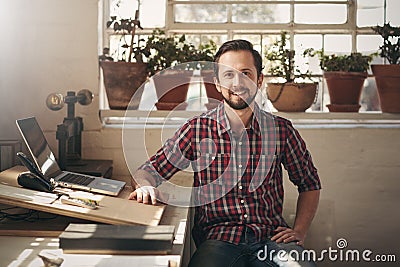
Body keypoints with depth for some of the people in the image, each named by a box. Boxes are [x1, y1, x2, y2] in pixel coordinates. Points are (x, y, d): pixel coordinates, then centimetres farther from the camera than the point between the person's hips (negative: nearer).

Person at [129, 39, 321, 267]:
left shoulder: (281, 130, 5)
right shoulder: (197, 130, 2)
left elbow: (310, 184, 19)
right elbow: (147, 172, 7)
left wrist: (299, 233, 5)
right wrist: (146, 187, -17)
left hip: (271, 237, 2)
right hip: (217, 239, -2)